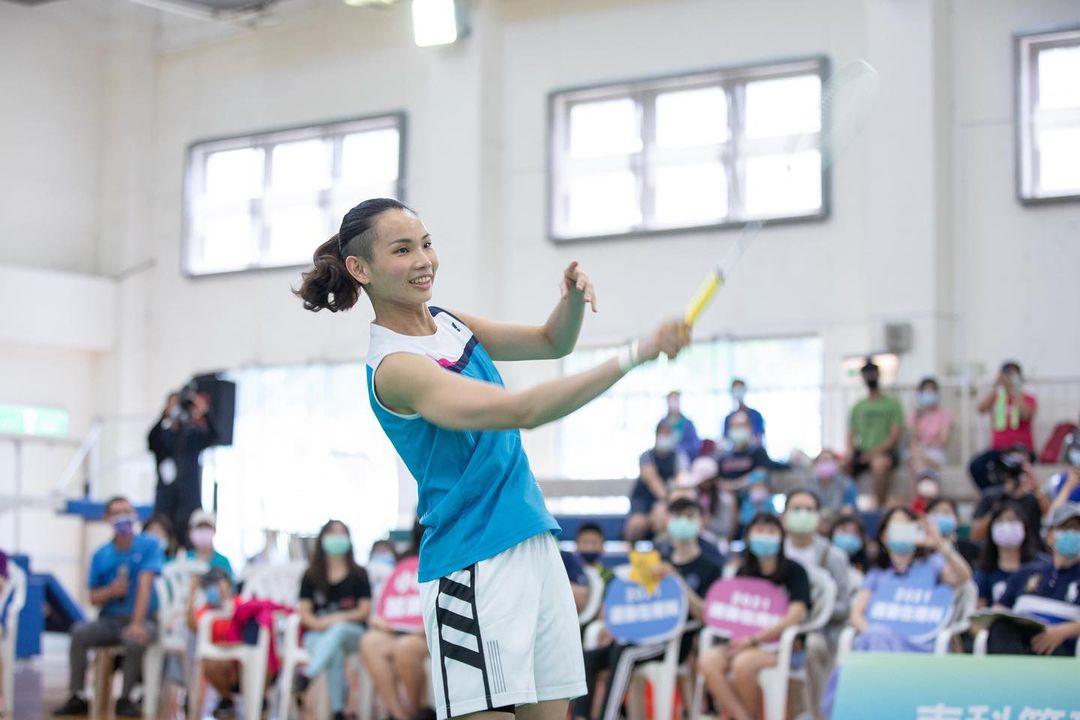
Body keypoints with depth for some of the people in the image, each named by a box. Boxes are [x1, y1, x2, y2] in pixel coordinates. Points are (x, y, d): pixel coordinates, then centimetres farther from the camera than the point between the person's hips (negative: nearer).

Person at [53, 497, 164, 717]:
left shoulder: (149, 545, -4)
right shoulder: (101, 556, 6)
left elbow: (145, 585, -16)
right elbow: (94, 598, 9)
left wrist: (137, 624, -27)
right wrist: (111, 591, -15)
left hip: (142, 620, -3)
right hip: (109, 620, 3)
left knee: (136, 640, -35)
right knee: (79, 633, -24)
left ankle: (125, 699, -16)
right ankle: (77, 697, -16)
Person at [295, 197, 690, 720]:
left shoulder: (450, 324, 10)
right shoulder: (395, 367, -16)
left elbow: (551, 342, 20)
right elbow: (521, 410, -26)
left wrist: (573, 298, -4)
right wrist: (634, 355, -30)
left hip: (535, 545, 8)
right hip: (474, 565, -8)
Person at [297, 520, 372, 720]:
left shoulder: (358, 574, 11)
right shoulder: (311, 576, 13)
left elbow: (365, 611, 4)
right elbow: (304, 612, 6)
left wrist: (338, 618, -14)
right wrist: (319, 623, -17)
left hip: (351, 631, 0)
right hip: (317, 634, 0)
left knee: (339, 629, -39)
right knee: (335, 653, -37)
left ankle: (308, 674, -57)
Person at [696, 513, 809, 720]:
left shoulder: (793, 571, -1)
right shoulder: (744, 571, 15)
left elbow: (795, 617, -11)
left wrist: (754, 640, -15)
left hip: (784, 647, -5)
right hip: (746, 643, 5)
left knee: (743, 664, -36)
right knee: (708, 660, -26)